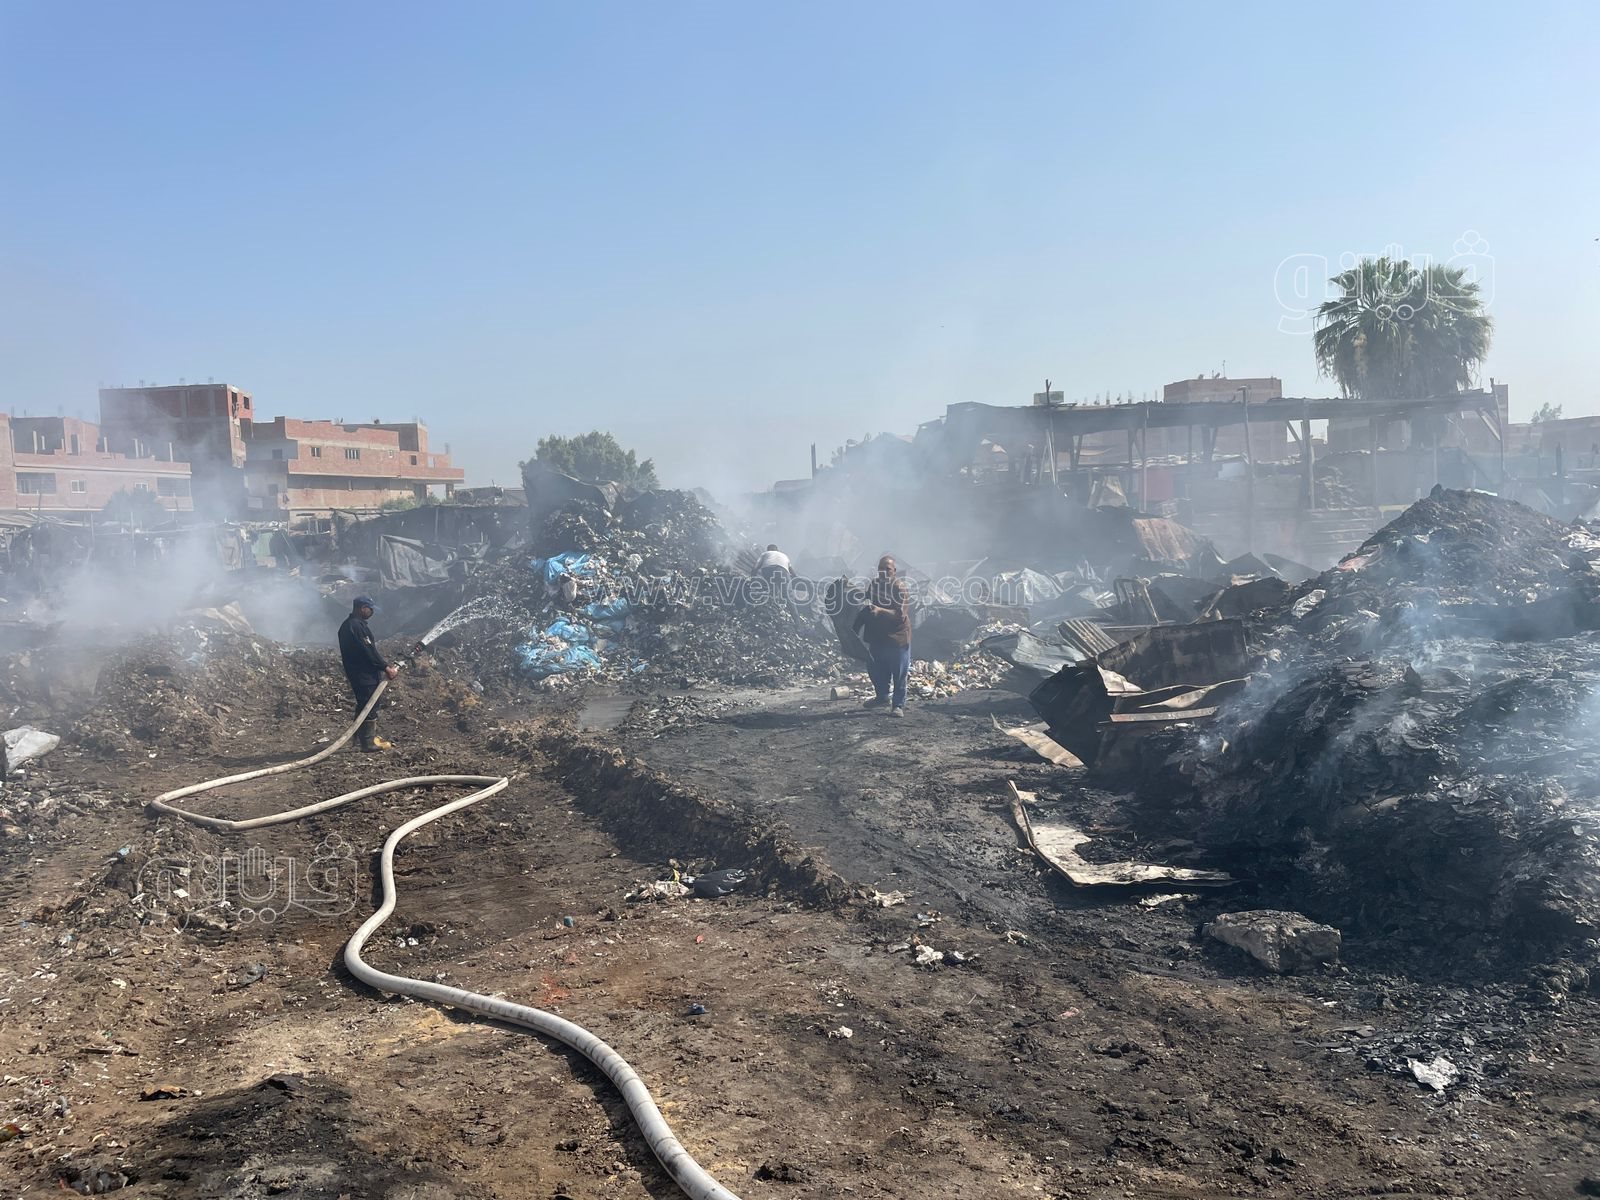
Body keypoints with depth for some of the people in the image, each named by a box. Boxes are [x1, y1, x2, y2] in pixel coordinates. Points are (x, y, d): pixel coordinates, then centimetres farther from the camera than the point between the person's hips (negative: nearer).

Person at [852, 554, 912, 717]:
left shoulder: (901, 588, -14)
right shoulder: (874, 584, 7)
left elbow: (901, 615, -24)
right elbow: (866, 607, 22)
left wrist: (880, 611, -37)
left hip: (897, 638, -7)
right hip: (877, 637, 7)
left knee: (899, 674, 0)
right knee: (875, 669, 17)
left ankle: (898, 705, 12)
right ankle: (883, 696, 38)